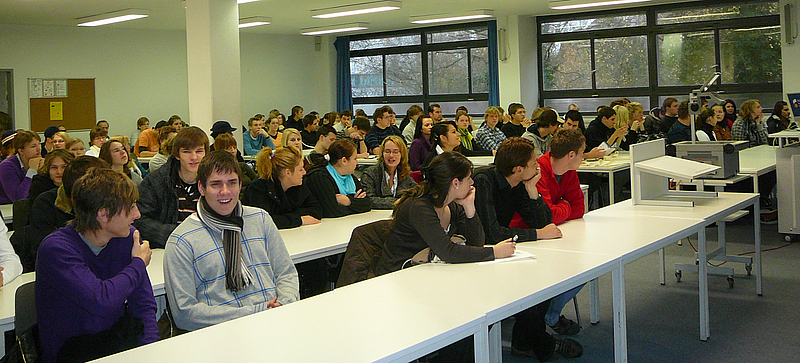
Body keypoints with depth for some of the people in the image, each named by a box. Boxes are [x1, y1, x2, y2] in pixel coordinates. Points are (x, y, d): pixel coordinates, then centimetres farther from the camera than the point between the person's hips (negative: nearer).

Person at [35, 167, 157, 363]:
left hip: (117, 337, 5)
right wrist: (138, 264, -13)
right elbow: (102, 301, -30)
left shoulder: (127, 236, 0)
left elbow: (143, 305, 1)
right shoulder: (55, 249, -18)